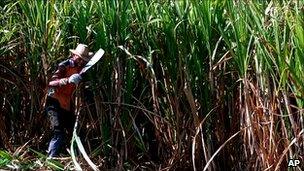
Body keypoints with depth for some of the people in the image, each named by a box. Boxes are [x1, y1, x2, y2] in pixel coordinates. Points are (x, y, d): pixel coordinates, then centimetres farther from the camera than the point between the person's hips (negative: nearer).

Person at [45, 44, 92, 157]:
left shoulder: (80, 68, 6)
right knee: (59, 134, -18)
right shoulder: (64, 66, -15)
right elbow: (51, 83, -28)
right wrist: (68, 80, -42)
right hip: (55, 104, -8)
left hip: (67, 105, 8)